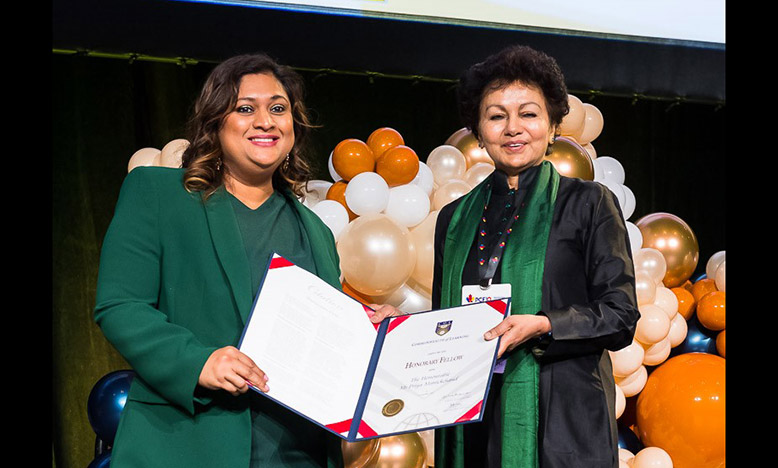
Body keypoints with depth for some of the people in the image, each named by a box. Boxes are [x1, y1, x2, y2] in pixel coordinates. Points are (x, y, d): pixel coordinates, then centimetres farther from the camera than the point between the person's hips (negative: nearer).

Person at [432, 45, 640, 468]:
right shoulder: (455, 219, 14)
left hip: (561, 422, -3)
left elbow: (620, 316, -4)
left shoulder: (589, 203, 2)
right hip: (471, 423, 4)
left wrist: (541, 325, -19)